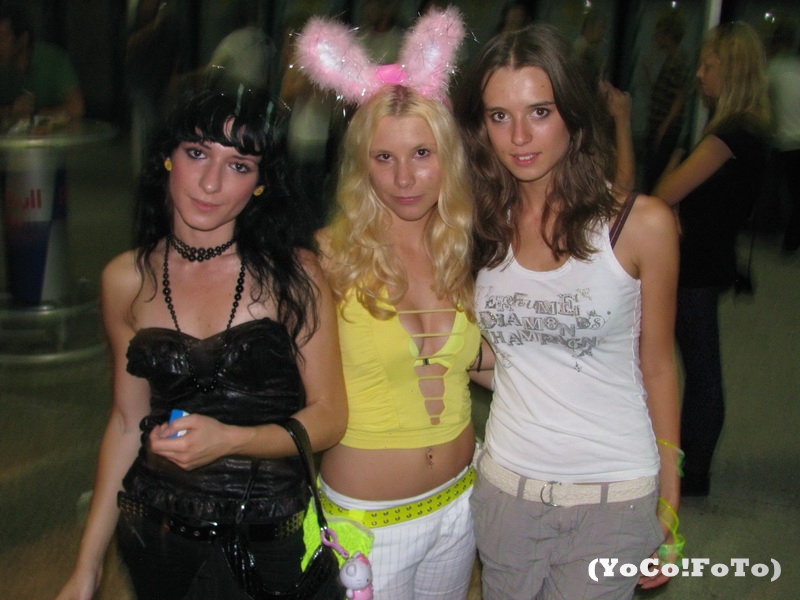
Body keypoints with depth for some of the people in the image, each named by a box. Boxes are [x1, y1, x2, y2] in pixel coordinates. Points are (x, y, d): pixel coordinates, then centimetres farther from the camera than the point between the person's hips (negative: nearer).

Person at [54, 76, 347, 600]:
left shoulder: (292, 272, -11)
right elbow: (128, 419, 5)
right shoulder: (127, 280, -2)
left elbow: (329, 416, -8)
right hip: (155, 534, 3)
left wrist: (227, 439, -25)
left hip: (269, 540, -3)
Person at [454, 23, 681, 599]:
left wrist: (670, 507, 2)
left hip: (613, 497, -3)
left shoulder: (643, 223, -10)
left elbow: (657, 363, -2)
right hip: (504, 486, 3)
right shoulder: (482, 224, 0)